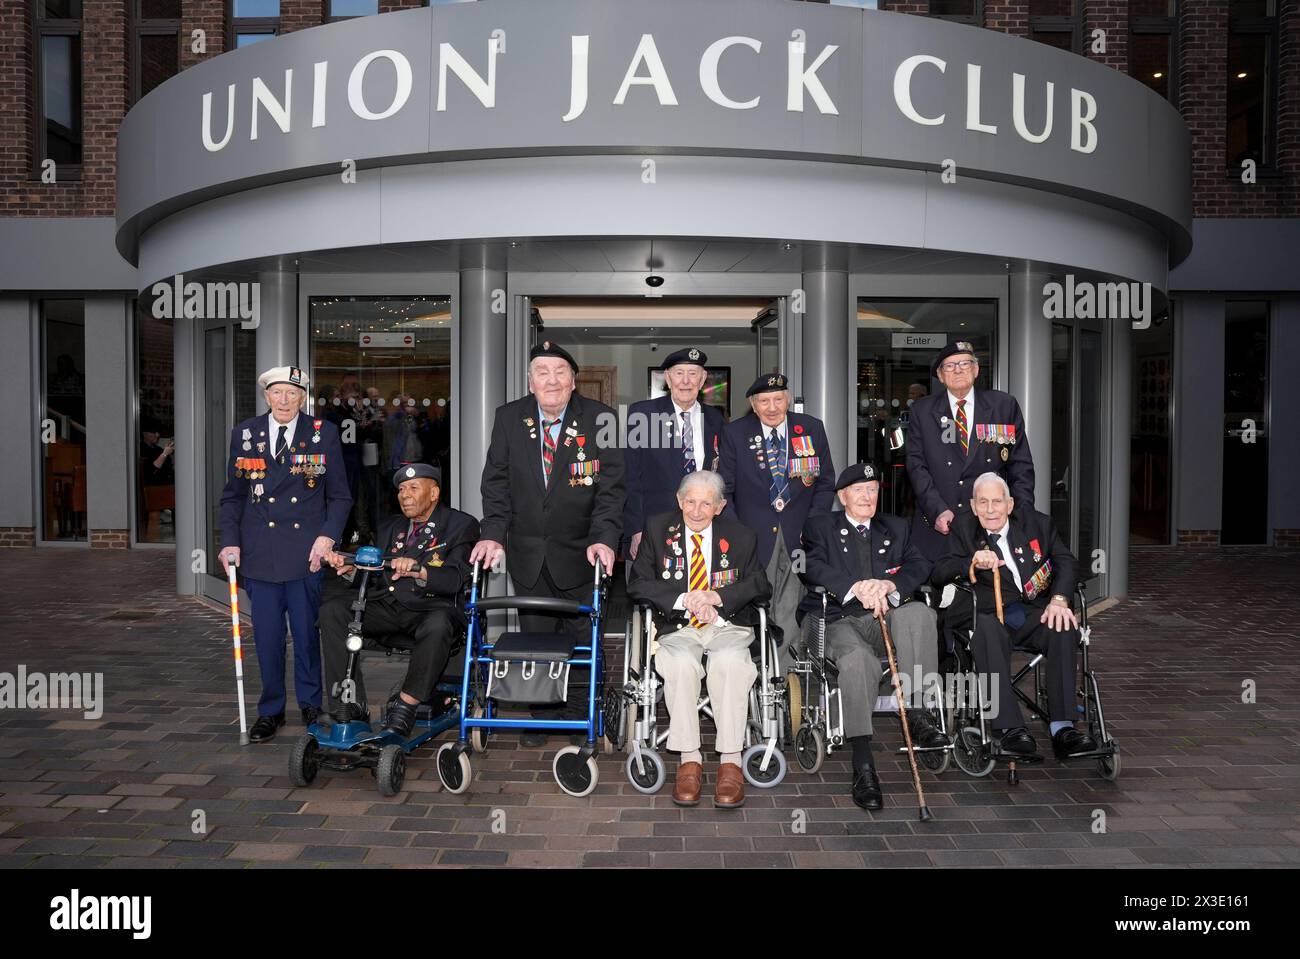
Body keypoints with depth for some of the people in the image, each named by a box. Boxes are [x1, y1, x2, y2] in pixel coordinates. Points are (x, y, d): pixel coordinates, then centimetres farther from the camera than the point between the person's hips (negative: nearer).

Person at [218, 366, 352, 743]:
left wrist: (328, 535, -8)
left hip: (306, 552, -2)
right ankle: (270, 711, 19)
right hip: (260, 552, 2)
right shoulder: (244, 434, 7)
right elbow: (232, 495, 12)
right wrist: (230, 541, 1)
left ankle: (312, 706, 22)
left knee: (308, 633, 5)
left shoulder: (323, 434, 2)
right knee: (267, 636, 6)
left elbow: (339, 495, 4)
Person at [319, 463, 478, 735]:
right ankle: (349, 703, -19)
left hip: (433, 607, -5)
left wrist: (418, 571, -33)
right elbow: (374, 575, 13)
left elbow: (455, 580, -14)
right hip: (388, 604, 5)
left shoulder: (462, 525, 1)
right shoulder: (392, 526, 22)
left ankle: (405, 707, -26)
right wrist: (349, 567, -9)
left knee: (437, 626, -39)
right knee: (332, 609, -17)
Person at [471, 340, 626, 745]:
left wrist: (604, 538, -23)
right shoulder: (508, 417, -3)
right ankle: (541, 717, 24)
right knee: (535, 636, 10)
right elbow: (496, 481, -2)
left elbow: (611, 486, -12)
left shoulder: (599, 419, -10)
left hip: (578, 552, -2)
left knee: (580, 635, 8)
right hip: (527, 552, 2)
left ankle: (577, 715, 23)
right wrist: (493, 534, -13)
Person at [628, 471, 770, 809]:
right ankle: (689, 759, -23)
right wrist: (684, 599, -14)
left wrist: (717, 596, -17)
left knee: (730, 662, -33)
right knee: (681, 663, -33)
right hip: (679, 629, 0)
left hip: (728, 626, 0)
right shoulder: (657, 529, 6)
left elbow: (761, 585, -1)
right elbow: (637, 585, 0)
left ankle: (730, 762, -27)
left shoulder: (741, 537, 8)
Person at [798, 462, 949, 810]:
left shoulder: (895, 528, 23)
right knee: (858, 658, -36)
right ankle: (863, 767, -36)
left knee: (918, 612, -30)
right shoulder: (820, 526, 13)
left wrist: (889, 584, -19)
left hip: (882, 619, 3)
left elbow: (921, 566, 4)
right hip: (835, 620, -3)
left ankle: (917, 713, -31)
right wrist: (856, 587, -25)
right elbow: (813, 567, -8)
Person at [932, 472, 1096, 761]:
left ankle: (1062, 728, -29)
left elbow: (1066, 562, 4)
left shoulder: (1037, 522, 12)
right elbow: (939, 573, -1)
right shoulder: (963, 529, 8)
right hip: (993, 615, -2)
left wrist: (1059, 599, -15)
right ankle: (1011, 729, -40)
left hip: (1037, 613, 2)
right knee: (986, 629, -36)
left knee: (1064, 627, -30)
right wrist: (972, 562, -22)